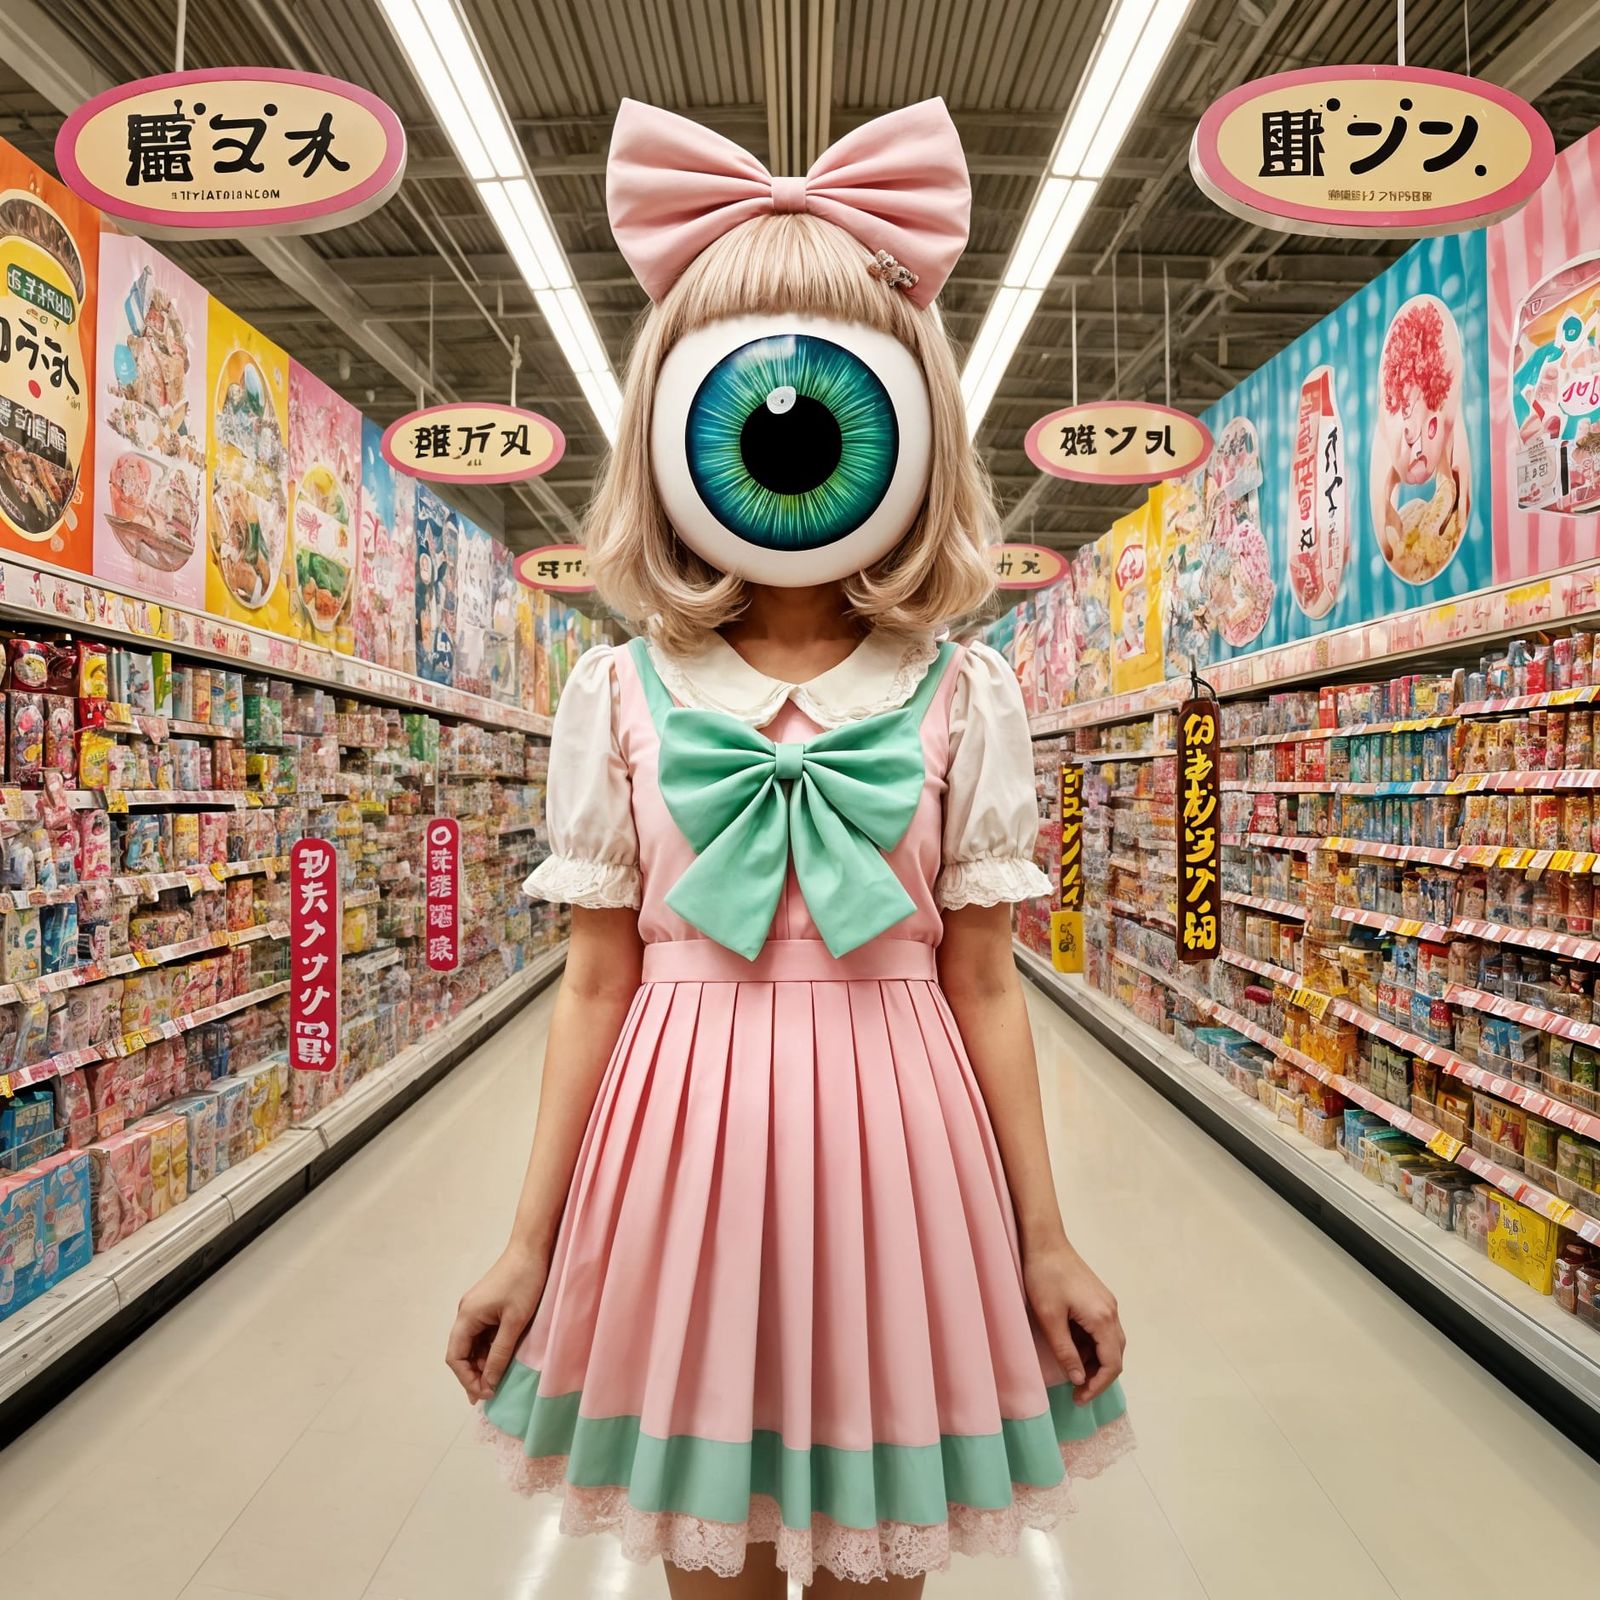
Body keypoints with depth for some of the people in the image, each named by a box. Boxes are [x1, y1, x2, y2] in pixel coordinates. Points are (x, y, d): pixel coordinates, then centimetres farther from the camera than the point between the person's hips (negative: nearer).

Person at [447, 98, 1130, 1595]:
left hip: (892, 1151, 0)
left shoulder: (962, 698, -2)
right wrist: (527, 1246, 4)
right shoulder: (618, 697, -2)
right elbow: (598, 984, 1)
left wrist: (1044, 1242, 4)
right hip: (684, 1153, 1)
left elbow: (981, 983, 1)